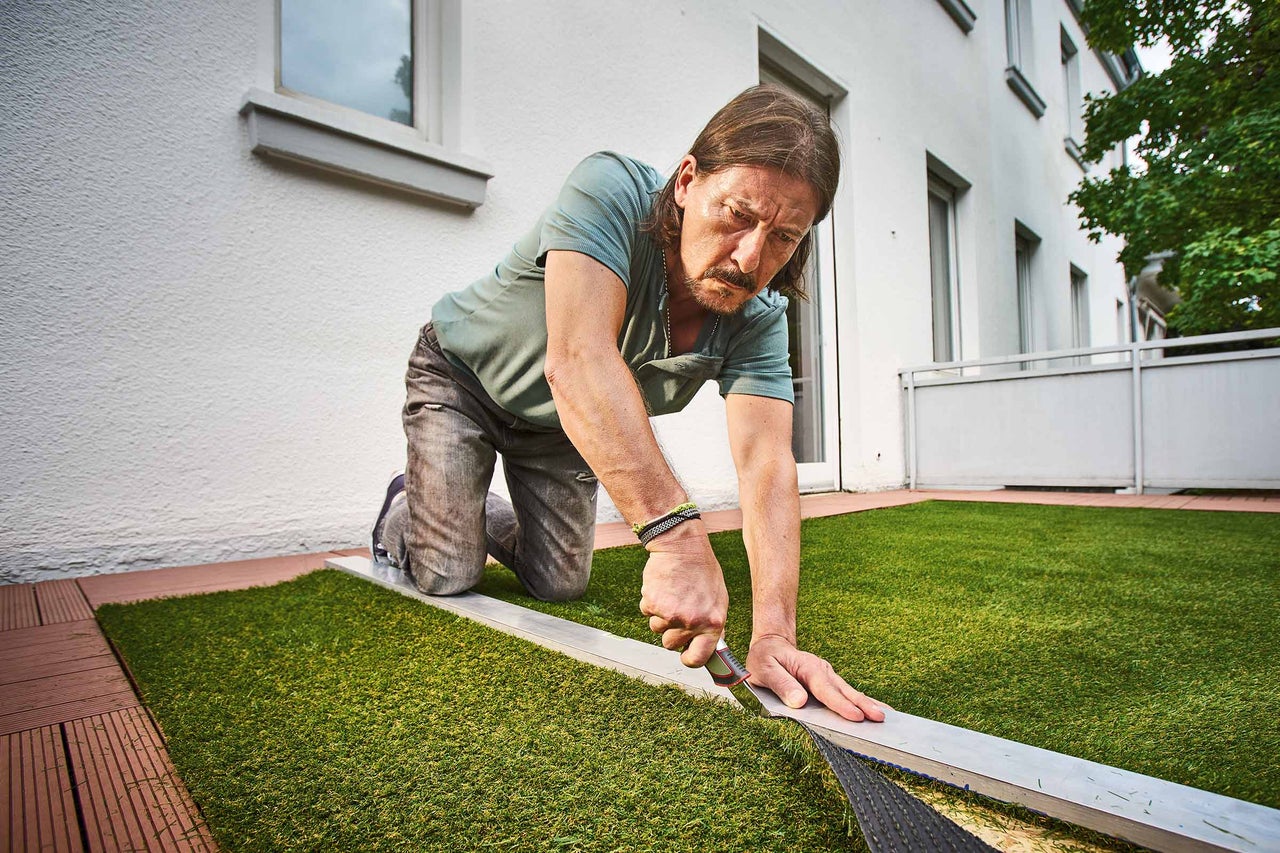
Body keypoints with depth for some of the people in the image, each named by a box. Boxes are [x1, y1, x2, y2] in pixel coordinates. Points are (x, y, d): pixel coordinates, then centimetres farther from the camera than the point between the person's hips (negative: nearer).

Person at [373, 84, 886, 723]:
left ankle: (486, 517, 37)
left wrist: (773, 633, -43)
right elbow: (579, 362, -51)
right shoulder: (612, 189, -36)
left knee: (561, 584, 6)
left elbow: (765, 463, -32)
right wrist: (677, 533, -58)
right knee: (448, 576, -8)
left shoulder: (758, 318, -22)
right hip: (462, 376, -4)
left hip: (559, 424, 4)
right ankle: (406, 509, 27)